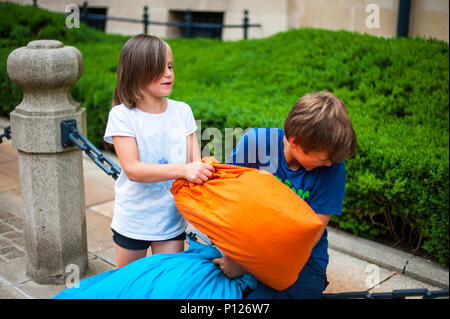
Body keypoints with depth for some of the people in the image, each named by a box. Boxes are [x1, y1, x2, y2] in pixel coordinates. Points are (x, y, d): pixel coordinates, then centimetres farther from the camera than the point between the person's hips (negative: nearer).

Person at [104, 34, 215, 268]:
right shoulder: (122, 115, -14)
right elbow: (132, 169, -23)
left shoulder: (182, 111, -1)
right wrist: (183, 170, -35)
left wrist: (205, 169, -25)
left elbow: (194, 161, -2)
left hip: (171, 219, 2)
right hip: (132, 220, -2)